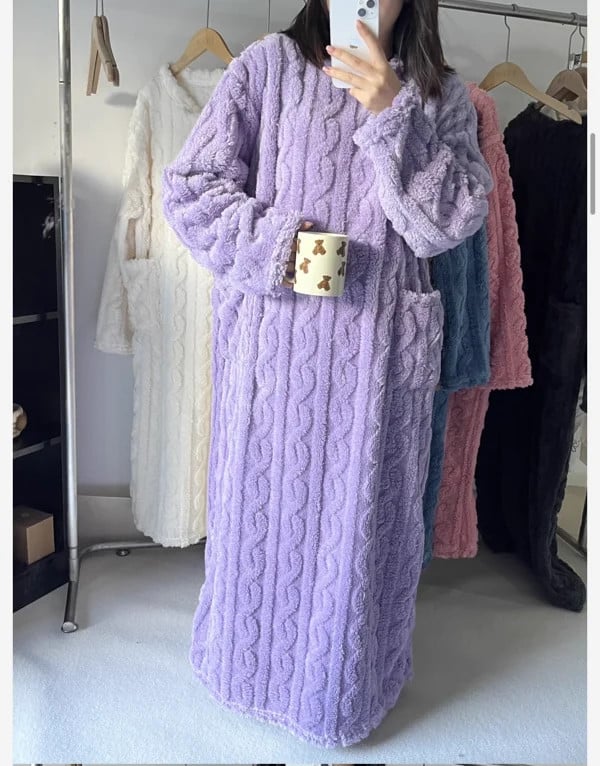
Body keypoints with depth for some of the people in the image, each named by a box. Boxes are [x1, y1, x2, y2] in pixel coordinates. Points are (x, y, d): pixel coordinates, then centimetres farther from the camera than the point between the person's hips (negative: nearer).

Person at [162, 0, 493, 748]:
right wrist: (271, 240, -15)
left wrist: (394, 117, -14)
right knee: (264, 508, 13)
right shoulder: (269, 64, 2)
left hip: (380, 350, 1)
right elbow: (187, 187, 0)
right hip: (275, 341, -1)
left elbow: (452, 221, -4)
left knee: (361, 520, 11)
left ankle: (345, 678, 38)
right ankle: (253, 655, 41)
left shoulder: (441, 93, 7)